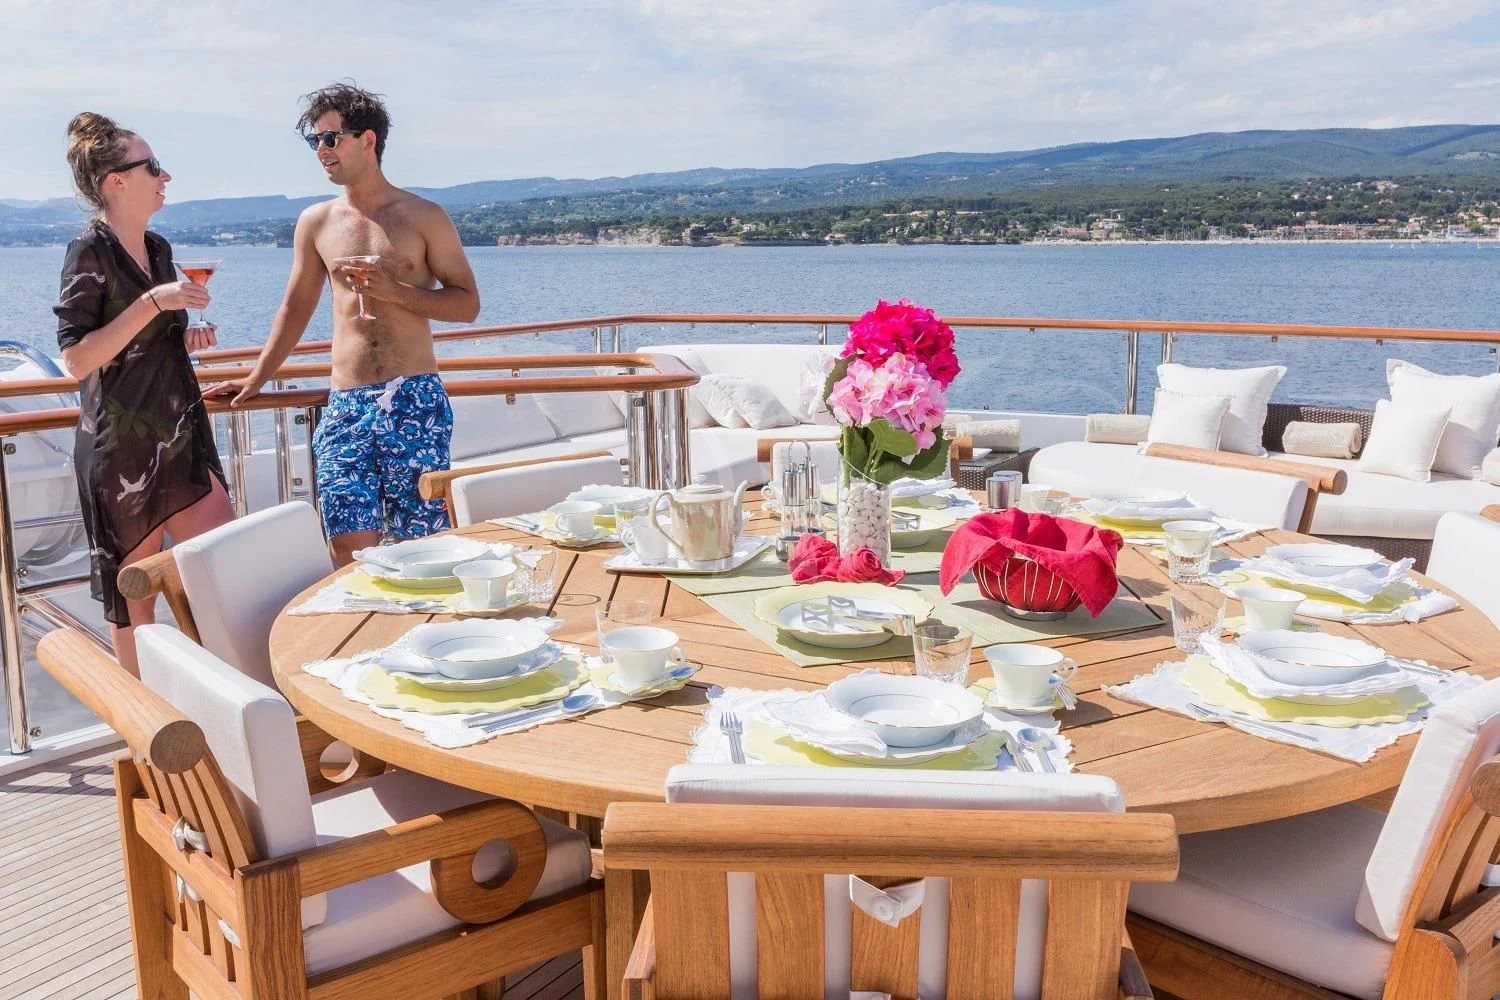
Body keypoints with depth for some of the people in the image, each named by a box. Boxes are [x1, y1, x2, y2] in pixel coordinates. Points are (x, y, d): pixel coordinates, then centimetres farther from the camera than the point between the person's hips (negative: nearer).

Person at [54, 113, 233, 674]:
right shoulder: (90, 253, -11)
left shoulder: (157, 249, 12)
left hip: (179, 436, 7)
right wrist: (154, 301, -22)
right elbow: (76, 359, -18)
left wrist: (187, 339, 5)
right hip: (123, 445, -7)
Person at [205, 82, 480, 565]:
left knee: (421, 540, -3)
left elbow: (467, 304, 2)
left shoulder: (424, 216, 4)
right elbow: (295, 308, 23)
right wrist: (257, 377, 22)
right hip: (345, 404, 3)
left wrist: (396, 291, -11)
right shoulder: (316, 222, 14)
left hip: (414, 399, -3)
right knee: (350, 548, -6)